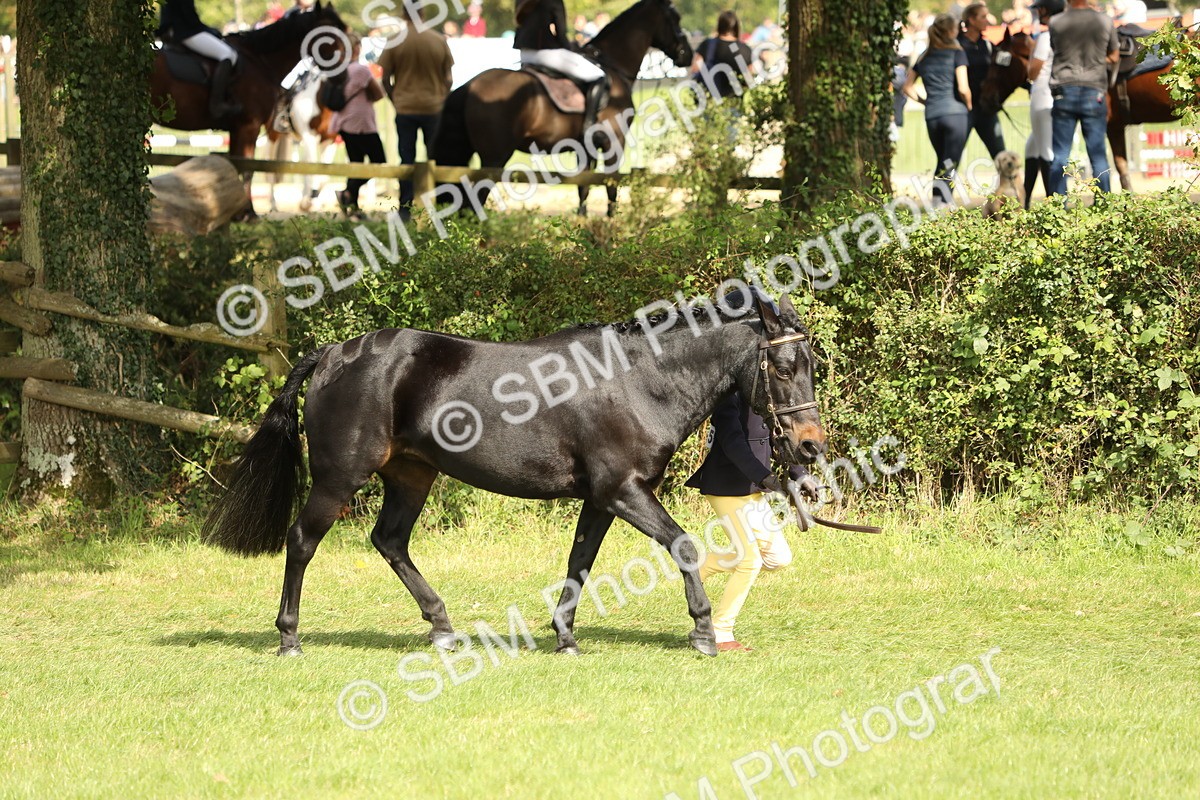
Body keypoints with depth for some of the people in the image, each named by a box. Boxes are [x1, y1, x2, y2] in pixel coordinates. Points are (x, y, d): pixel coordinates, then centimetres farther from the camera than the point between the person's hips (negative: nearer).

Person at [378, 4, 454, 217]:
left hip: (405, 109, -1)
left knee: (407, 160, 5)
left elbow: (385, 79, -2)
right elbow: (448, 78, 3)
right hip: (434, 108, 1)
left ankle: (405, 209, 3)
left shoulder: (395, 42, -6)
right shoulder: (439, 41, -2)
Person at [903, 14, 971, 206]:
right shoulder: (956, 53, -2)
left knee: (943, 165, 16)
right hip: (955, 111, -5)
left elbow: (907, 88, 14)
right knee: (949, 167, -5)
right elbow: (963, 88, -9)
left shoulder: (924, 58, 14)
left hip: (931, 116, 5)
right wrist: (969, 106, 8)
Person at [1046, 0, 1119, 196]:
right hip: (1094, 93, 0)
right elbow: (1114, 57, 12)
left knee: (1060, 156, 5)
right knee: (1098, 154, 5)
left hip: (1064, 91, 0)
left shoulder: (1056, 23, -5)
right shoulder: (1105, 22, -2)